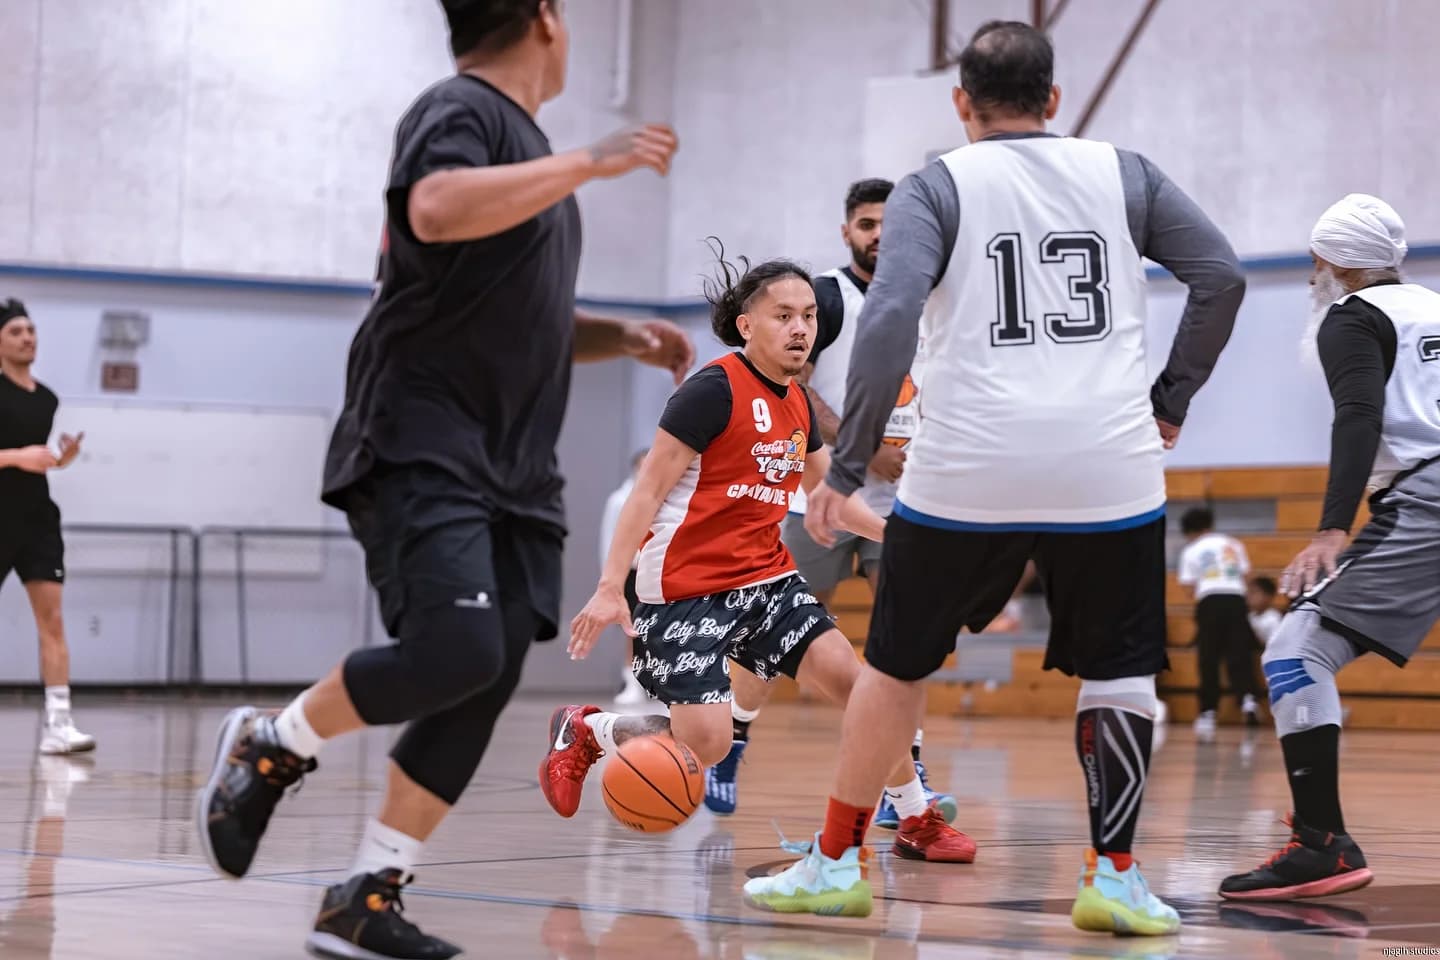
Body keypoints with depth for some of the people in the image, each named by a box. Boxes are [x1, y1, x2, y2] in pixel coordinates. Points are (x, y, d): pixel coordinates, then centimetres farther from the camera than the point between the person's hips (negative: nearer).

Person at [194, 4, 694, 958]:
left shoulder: (527, 142, 22)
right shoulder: (458, 110, -6)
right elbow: (438, 208, -30)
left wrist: (621, 337, 16)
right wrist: (589, 162, -26)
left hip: (513, 474, 9)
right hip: (422, 450, -9)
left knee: (486, 683, -1)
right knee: (455, 650, -23)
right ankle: (270, 746, 2)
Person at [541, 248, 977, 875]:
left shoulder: (798, 406, 11)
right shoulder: (715, 388, -13)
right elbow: (649, 488, -14)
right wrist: (611, 587, -19)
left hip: (766, 577, 7)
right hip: (686, 587, -7)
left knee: (851, 678, -6)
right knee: (706, 744, -14)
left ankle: (917, 820, 8)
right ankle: (583, 731, 13)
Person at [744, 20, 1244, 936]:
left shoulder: (937, 186, 4)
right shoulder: (1125, 174, 10)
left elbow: (888, 320, -9)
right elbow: (1222, 276, 3)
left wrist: (848, 467, -7)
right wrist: (1172, 398, 12)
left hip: (968, 472, 0)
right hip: (1110, 471, 1)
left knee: (897, 665, 15)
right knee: (1120, 670, 14)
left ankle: (836, 861, 20)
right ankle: (1114, 876, 7)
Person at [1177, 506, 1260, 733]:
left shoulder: (1191, 550, 11)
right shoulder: (1233, 544, 19)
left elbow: (1189, 584, 3)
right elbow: (1245, 573, 13)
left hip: (1209, 601, -2)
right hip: (1236, 598, 2)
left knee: (1209, 660, 4)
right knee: (1239, 655, 1)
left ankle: (1208, 713, 2)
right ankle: (1247, 699, -21)